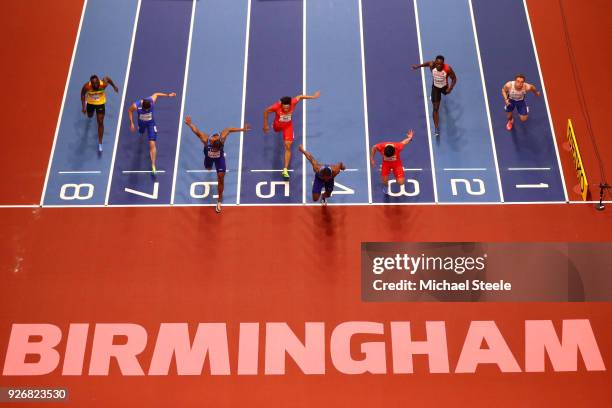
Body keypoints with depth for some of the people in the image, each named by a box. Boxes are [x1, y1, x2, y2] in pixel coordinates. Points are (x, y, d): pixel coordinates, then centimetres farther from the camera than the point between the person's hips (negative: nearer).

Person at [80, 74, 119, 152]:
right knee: (90, 116, 30)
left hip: (101, 103, -1)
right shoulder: (87, 86, -35)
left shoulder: (103, 84, -36)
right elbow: (83, 94, -13)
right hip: (90, 102, 2)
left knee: (100, 122, -3)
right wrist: (83, 106, -14)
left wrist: (114, 86, 5)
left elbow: (107, 78, -11)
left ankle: (100, 143, 10)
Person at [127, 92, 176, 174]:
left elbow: (156, 94, -10)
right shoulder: (135, 106, -35)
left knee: (152, 144, -9)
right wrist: (131, 123, -13)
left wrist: (168, 95, -5)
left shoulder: (152, 100, -34)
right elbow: (129, 110, -13)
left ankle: (153, 165, -1)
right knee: (141, 133, 37)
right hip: (141, 122, 2)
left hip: (151, 123, -1)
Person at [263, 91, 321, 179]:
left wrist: (313, 96, -3)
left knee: (288, 147, -9)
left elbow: (300, 97, -13)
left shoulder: (293, 102, -35)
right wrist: (265, 125, -14)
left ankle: (285, 169, -6)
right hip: (278, 124, 0)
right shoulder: (276, 106, -39)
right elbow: (266, 111, -21)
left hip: (288, 126, 0)